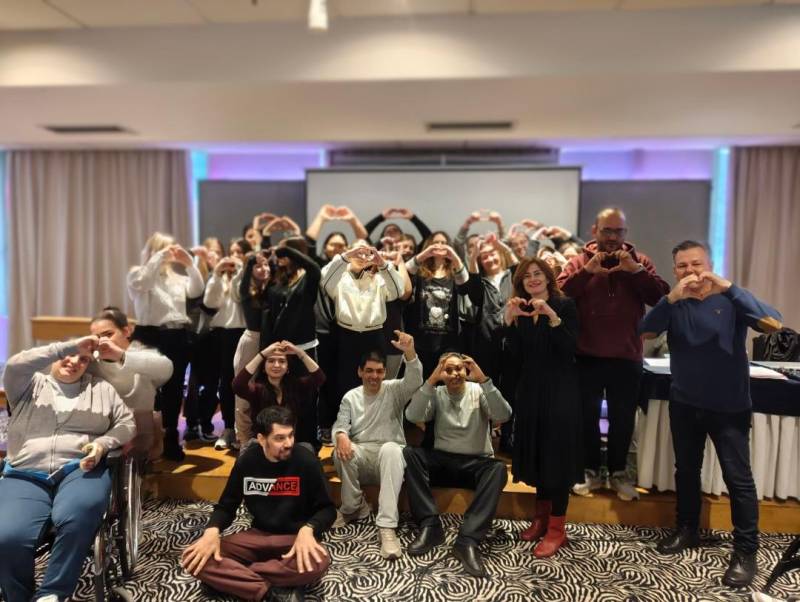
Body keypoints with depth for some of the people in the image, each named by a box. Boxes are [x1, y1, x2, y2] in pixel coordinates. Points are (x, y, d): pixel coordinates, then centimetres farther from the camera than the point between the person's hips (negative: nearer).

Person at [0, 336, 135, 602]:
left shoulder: (101, 388, 20)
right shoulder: (30, 385, 17)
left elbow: (127, 423, 15)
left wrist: (103, 443, -6)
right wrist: (69, 346, -8)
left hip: (80, 469, 0)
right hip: (25, 475, 1)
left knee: (79, 517, -35)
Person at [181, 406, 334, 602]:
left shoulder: (306, 461, -12)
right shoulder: (247, 460, -4)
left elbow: (327, 509, -6)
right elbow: (227, 505, 6)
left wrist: (307, 529, -27)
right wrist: (212, 530, -16)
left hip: (295, 538, -3)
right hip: (257, 535, 3)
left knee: (317, 563, -38)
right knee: (195, 560, -20)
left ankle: (236, 573, -21)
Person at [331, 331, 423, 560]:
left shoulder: (394, 390, 3)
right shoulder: (350, 397, 11)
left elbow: (414, 381, -18)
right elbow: (340, 424, 0)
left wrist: (409, 352, -38)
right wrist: (341, 436, -28)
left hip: (390, 455, -2)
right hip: (360, 456, 2)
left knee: (391, 449, -39)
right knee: (342, 452, -33)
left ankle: (387, 526, -42)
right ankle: (353, 506, -7)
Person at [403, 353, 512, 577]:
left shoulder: (479, 392, 1)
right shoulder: (437, 394, 4)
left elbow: (503, 416, -18)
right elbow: (413, 416, -15)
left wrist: (484, 380, -25)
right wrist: (431, 380, -21)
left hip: (476, 464, -1)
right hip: (442, 461, 2)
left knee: (498, 469, -33)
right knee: (409, 454, -25)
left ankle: (468, 539, -37)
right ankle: (430, 525, -25)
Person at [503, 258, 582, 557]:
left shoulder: (565, 305, -5)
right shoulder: (521, 313, 7)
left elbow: (570, 350, -17)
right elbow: (513, 360, -2)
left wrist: (552, 316, -26)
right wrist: (509, 321, -11)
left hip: (560, 390, -5)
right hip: (530, 391, 5)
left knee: (557, 453, -1)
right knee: (536, 453, 12)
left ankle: (557, 528, 8)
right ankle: (541, 516, 28)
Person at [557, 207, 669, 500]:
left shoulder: (640, 261, 5)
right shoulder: (579, 262, 1)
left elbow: (661, 298, -7)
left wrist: (636, 271, -18)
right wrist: (587, 271, -23)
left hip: (626, 357, 1)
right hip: (587, 356, -1)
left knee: (623, 418, 12)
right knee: (588, 416, 10)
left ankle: (618, 473, 29)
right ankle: (591, 472, 26)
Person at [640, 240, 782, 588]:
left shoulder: (730, 301, -7)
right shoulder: (673, 303, -1)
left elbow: (774, 325, -22)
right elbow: (646, 332, -17)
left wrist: (729, 288, -31)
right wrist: (672, 297, -31)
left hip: (729, 407, -3)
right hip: (684, 405, 3)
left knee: (738, 478, -1)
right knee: (686, 470, 16)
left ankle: (746, 551, 12)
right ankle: (687, 530, 32)